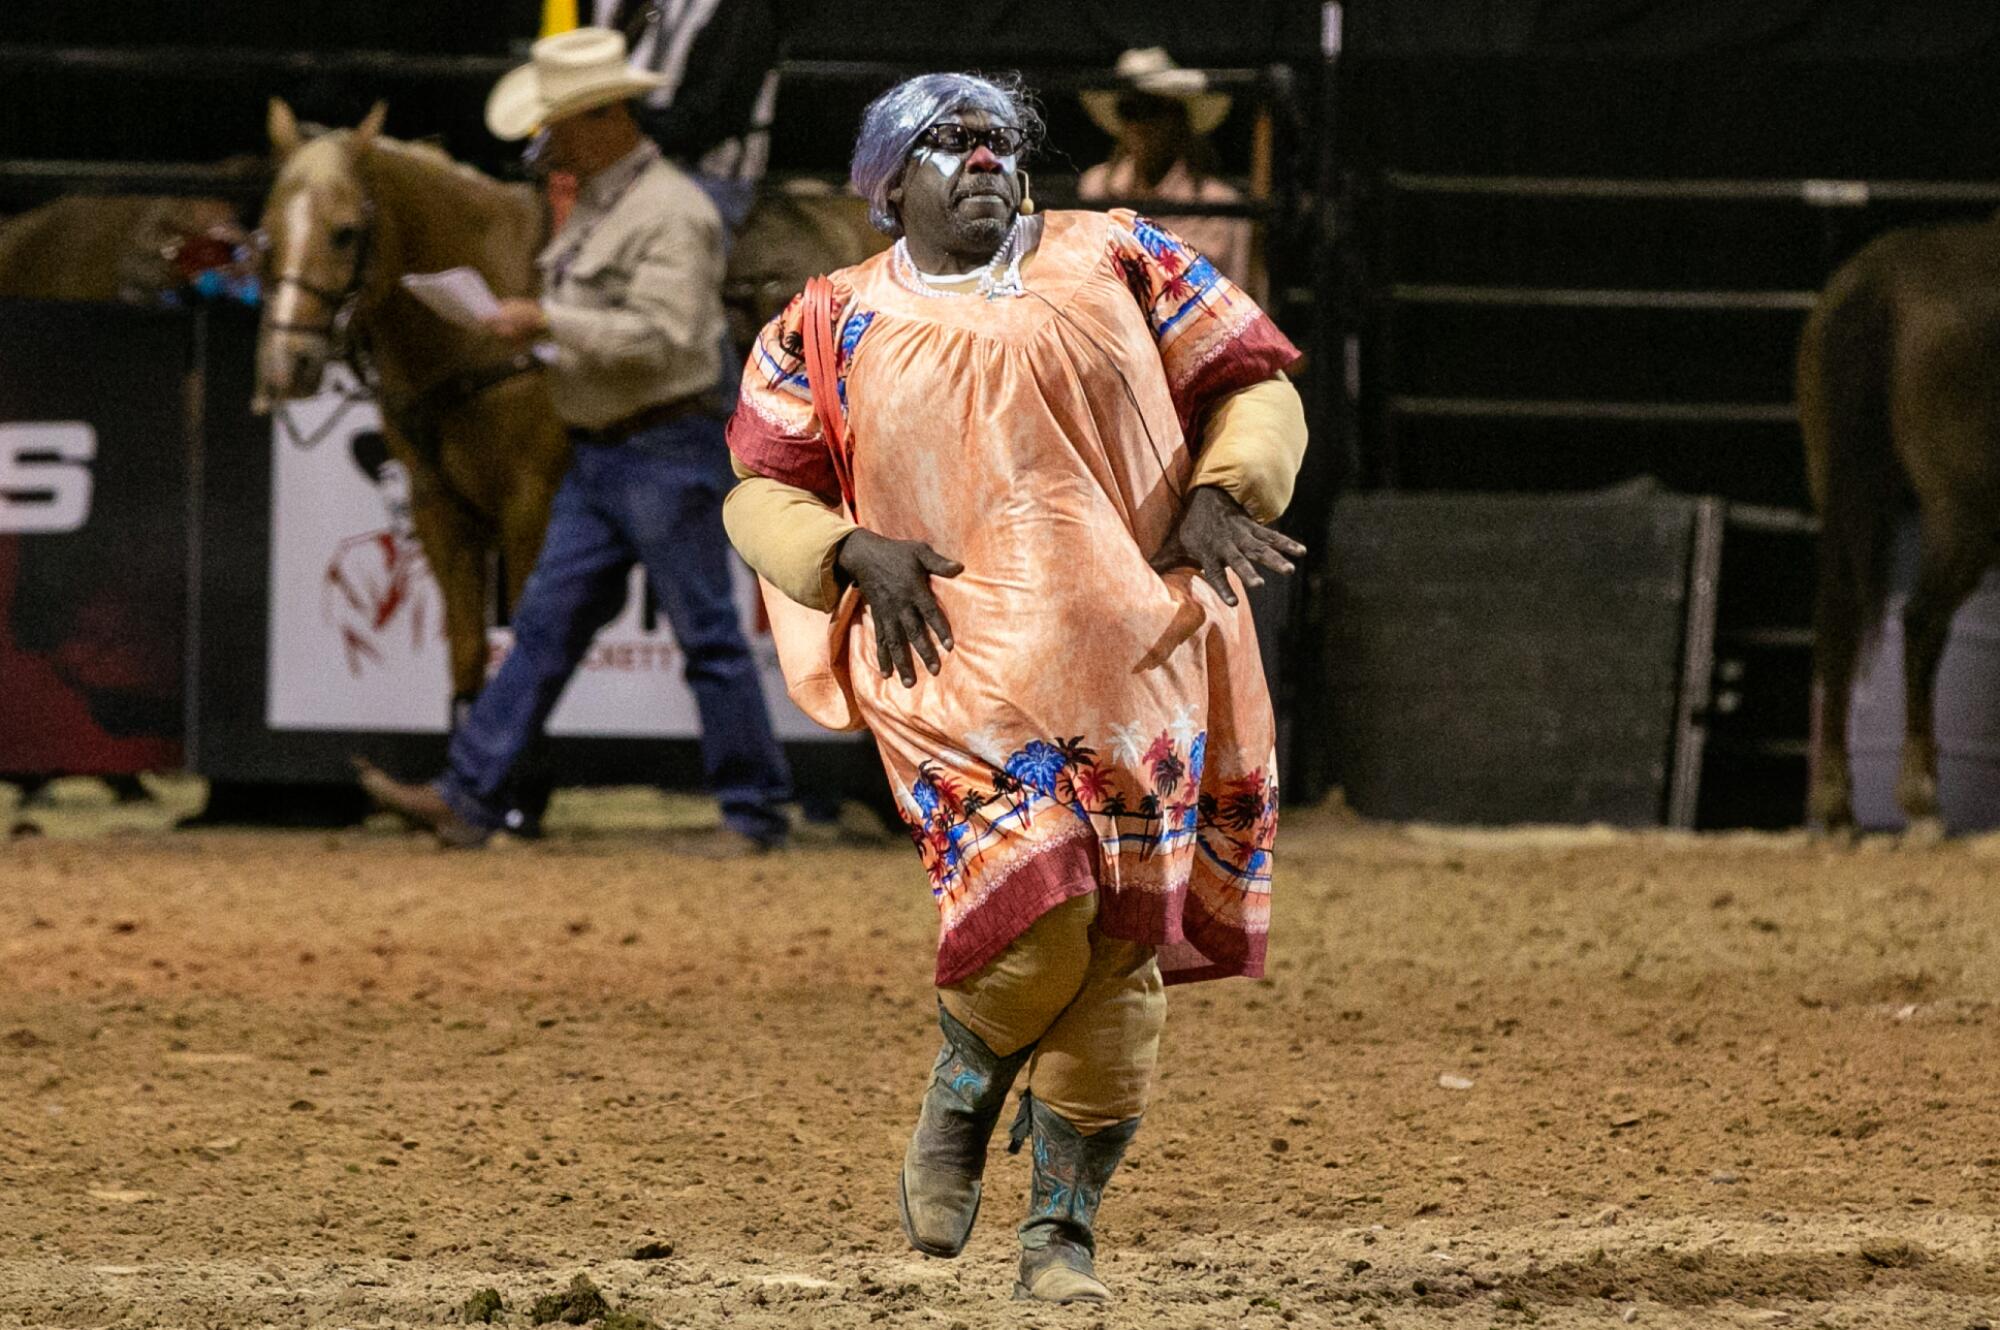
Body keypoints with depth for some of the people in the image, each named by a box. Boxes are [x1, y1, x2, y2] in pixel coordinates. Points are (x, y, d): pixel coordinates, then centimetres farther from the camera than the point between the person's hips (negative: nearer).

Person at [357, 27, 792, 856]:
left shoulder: (669, 213, -16)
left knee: (708, 634, -2)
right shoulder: (593, 205, 14)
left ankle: (755, 813, 6)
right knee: (545, 627, 6)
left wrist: (549, 323, -22)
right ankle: (467, 800, 4)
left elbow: (660, 336, -25)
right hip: (596, 456, 9)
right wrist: (539, 330, 8)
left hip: (665, 453, -9)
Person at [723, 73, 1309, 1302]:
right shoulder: (833, 329, 12)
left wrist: (1225, 493, -4)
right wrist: (852, 550, -8)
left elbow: (1257, 383, 15)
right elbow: (760, 491, 12)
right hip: (963, 656, -2)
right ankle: (963, 1098, 11)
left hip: (1145, 649, 2)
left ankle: (1064, 1226, 13)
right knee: (1033, 912, -21)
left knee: (1123, 944, -1)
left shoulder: (1115, 260, 14)